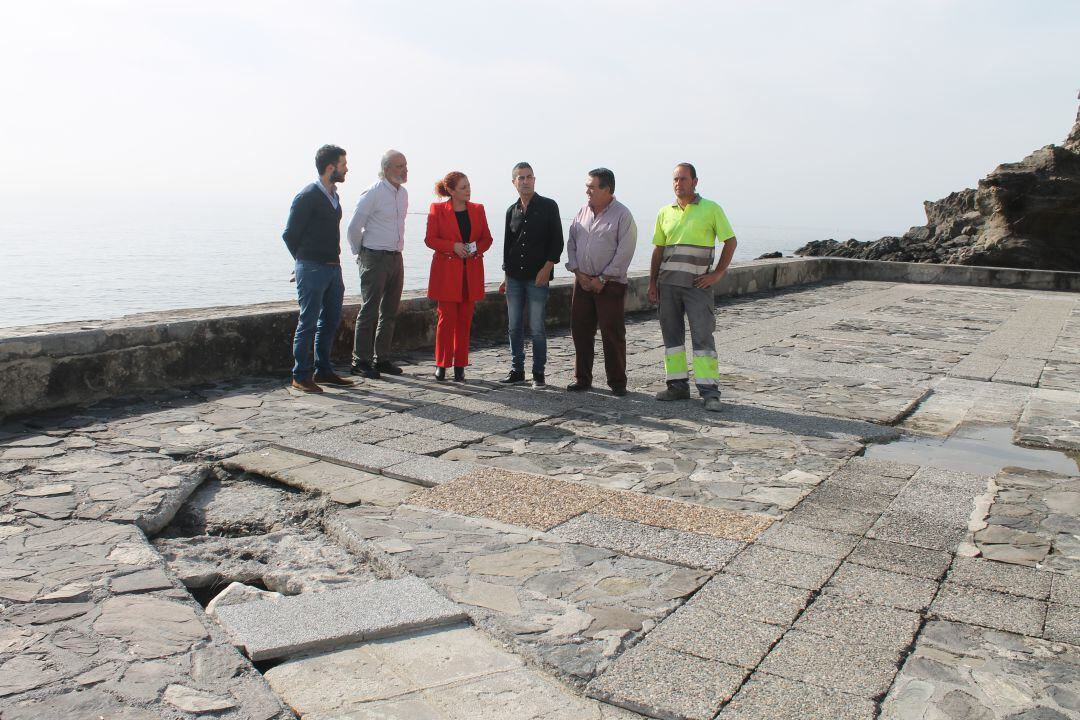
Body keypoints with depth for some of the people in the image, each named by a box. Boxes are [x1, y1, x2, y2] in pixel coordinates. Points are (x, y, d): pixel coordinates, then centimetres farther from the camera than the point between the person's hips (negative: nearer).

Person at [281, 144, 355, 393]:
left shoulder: (333, 195, 13)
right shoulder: (307, 196, -12)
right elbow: (289, 234, -7)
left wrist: (334, 261, 12)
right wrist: (306, 261, 2)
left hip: (333, 268, 8)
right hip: (312, 269, -8)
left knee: (330, 320, 12)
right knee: (308, 322, -3)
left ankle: (323, 370, 23)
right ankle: (300, 376, 5)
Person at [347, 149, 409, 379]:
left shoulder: (403, 193, 12)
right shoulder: (373, 193, -11)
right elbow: (354, 227, -8)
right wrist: (360, 253, 1)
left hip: (396, 258, 7)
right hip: (375, 258, -7)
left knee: (390, 311, 10)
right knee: (369, 311, -4)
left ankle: (381, 359, 18)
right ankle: (361, 361, 2)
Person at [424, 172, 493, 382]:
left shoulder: (477, 209, 9)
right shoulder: (437, 209, -1)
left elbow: (487, 238, 13)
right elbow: (430, 239, -2)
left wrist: (476, 248, -8)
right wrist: (453, 246, -15)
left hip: (471, 272, 3)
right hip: (446, 271, -3)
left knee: (465, 319, 5)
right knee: (447, 317, -4)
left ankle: (460, 366, 13)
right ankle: (441, 364, 9)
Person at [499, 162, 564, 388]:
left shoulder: (548, 206, 0)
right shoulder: (512, 211, 12)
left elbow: (557, 241, -3)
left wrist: (547, 268, -12)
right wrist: (506, 275, 15)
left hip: (538, 277, -4)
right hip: (514, 278, 4)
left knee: (536, 328, -2)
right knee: (514, 327, 7)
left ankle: (538, 373, 8)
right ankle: (516, 371, 17)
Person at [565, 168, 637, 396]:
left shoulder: (622, 215, -8)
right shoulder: (582, 212, 10)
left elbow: (624, 252, -12)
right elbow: (571, 243, 12)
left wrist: (602, 279, -13)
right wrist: (578, 273, 0)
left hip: (610, 284, -5)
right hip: (583, 281, 5)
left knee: (613, 334, -2)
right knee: (580, 331, 7)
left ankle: (617, 382, 10)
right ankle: (582, 378, 19)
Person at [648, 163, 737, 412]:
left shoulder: (711, 209, 0)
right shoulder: (665, 213, 11)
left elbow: (730, 242, 3)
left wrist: (717, 274, -6)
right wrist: (652, 283, 9)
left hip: (697, 283, -4)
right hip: (668, 282, 4)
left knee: (702, 335, -7)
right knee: (671, 333, 6)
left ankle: (710, 391, -5)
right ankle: (678, 385, 15)